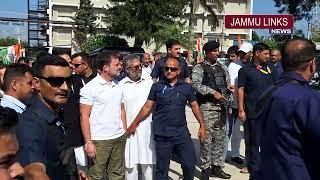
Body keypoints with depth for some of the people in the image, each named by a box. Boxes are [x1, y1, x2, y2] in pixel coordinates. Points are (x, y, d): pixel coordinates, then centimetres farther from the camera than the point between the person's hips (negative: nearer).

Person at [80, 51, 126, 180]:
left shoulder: (117, 86, 9)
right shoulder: (90, 87, -9)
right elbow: (84, 116, -10)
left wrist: (125, 131, 10)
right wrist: (88, 142, -14)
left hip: (119, 138, 6)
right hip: (99, 140, -6)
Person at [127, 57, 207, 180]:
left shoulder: (186, 87, 3)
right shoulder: (157, 87, 0)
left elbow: (194, 106, 10)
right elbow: (147, 107, 4)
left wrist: (202, 125, 5)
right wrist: (134, 124, 4)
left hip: (182, 134, 1)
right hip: (162, 136, -1)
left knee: (190, 165, 8)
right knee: (162, 169, 10)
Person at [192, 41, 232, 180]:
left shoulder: (223, 67, 18)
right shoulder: (199, 68, -1)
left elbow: (228, 82, 25)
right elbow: (195, 84, -15)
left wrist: (228, 88, 2)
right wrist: (213, 92, -20)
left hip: (222, 106, 6)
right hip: (207, 106, -6)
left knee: (220, 138, 9)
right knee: (206, 139, -5)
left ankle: (217, 167, 21)